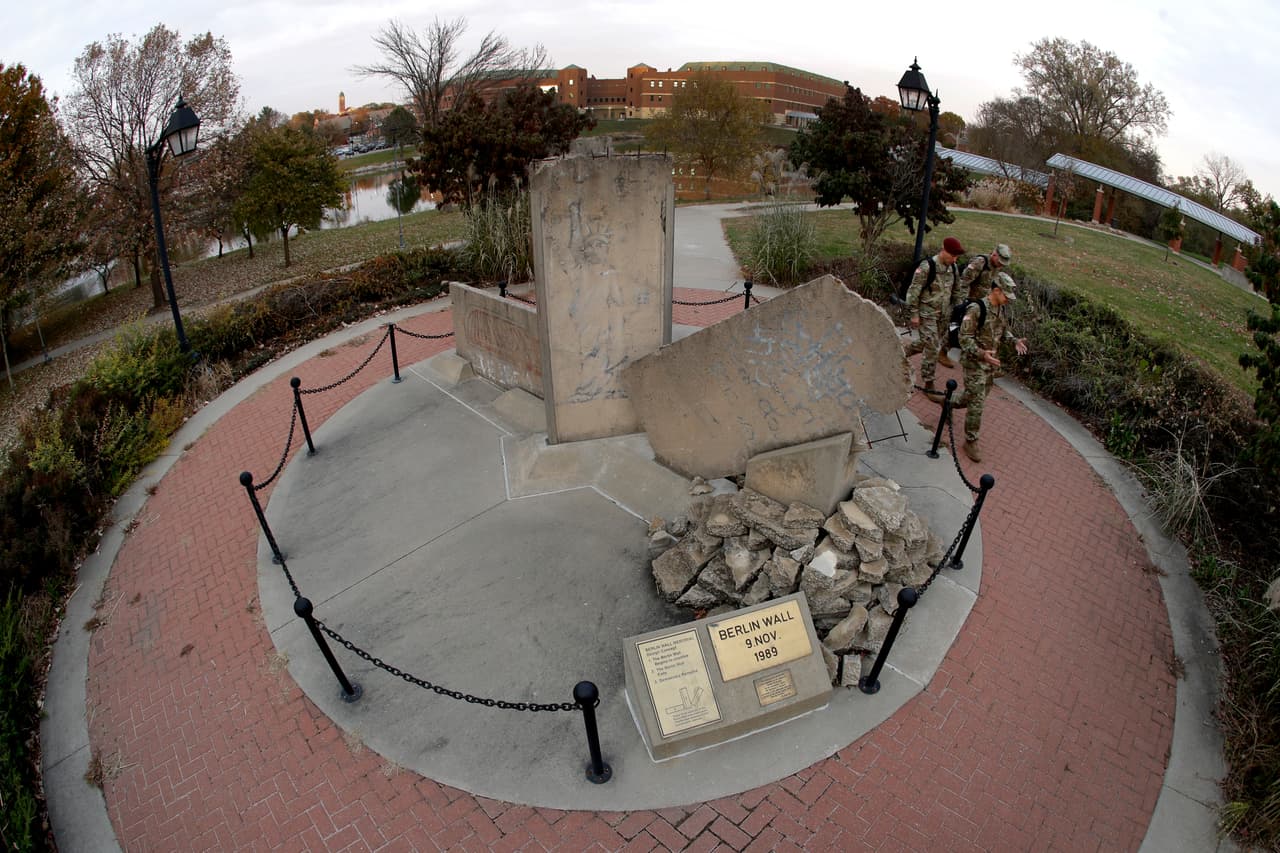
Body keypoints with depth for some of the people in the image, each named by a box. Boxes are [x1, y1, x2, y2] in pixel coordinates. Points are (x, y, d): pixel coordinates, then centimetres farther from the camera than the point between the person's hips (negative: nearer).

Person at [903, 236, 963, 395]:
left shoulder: (953, 268, 5)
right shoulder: (927, 267, -17)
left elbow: (956, 291, 18)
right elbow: (913, 291, -13)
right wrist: (914, 314, -13)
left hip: (944, 315, 7)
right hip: (928, 314, -7)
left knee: (930, 343, 16)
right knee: (932, 348, -7)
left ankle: (903, 351, 40)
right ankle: (929, 384, 3)